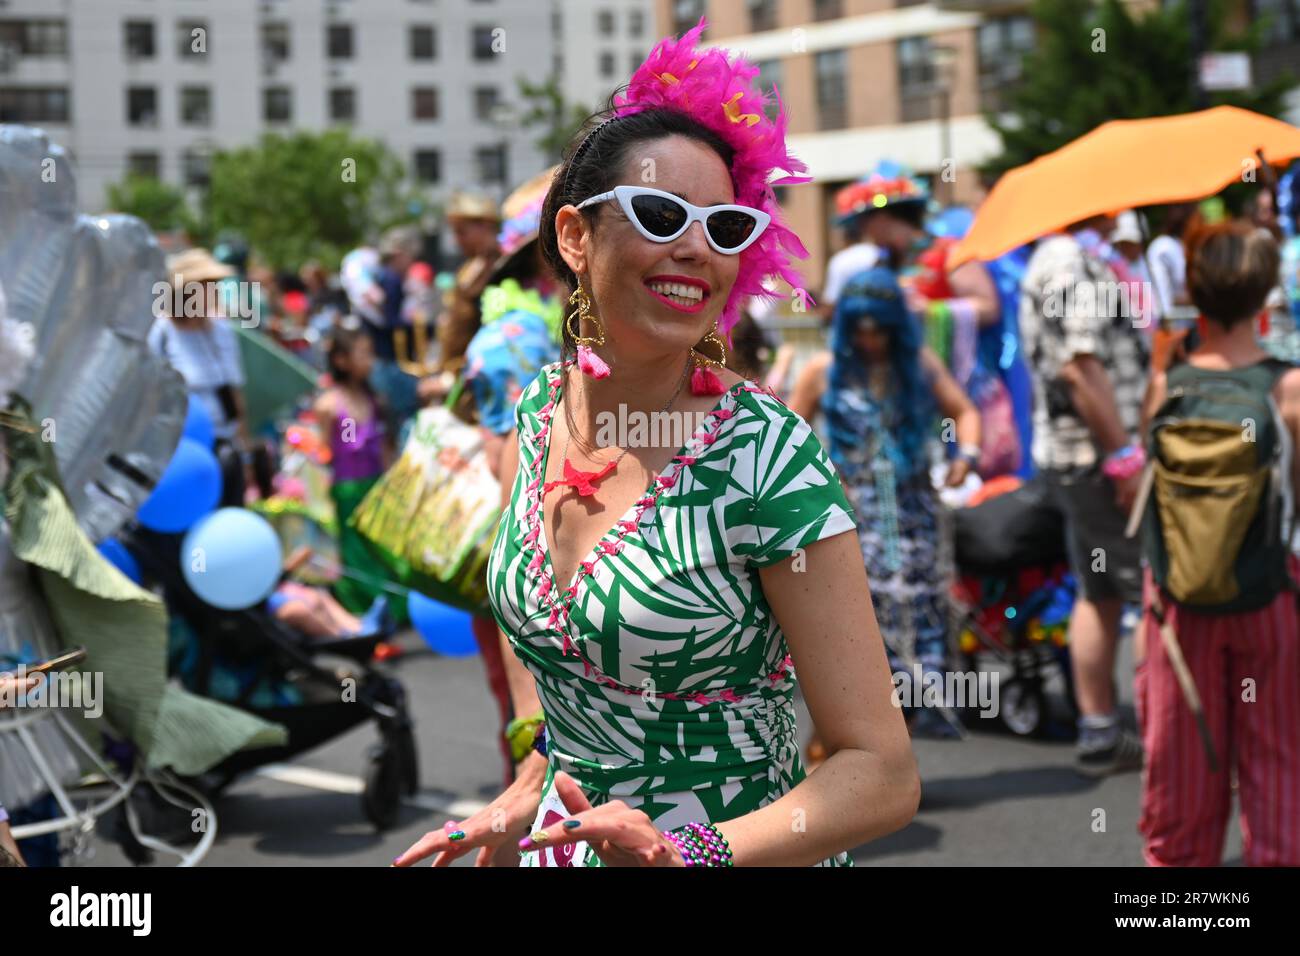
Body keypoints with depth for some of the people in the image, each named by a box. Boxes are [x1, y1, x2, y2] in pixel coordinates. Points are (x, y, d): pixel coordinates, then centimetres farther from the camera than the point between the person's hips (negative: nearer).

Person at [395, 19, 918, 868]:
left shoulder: (767, 461, -20)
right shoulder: (540, 410, -5)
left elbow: (883, 775, -21)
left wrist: (689, 854, -31)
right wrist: (528, 794, 3)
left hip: (742, 854, -5)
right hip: (565, 838, 5)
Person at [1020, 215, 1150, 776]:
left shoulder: (1053, 257, 18)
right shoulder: (1075, 263, -15)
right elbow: (1081, 369, -23)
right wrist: (1123, 455, -21)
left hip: (1071, 456, 10)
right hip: (1096, 456, -10)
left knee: (1099, 594, 13)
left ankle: (1099, 735, 17)